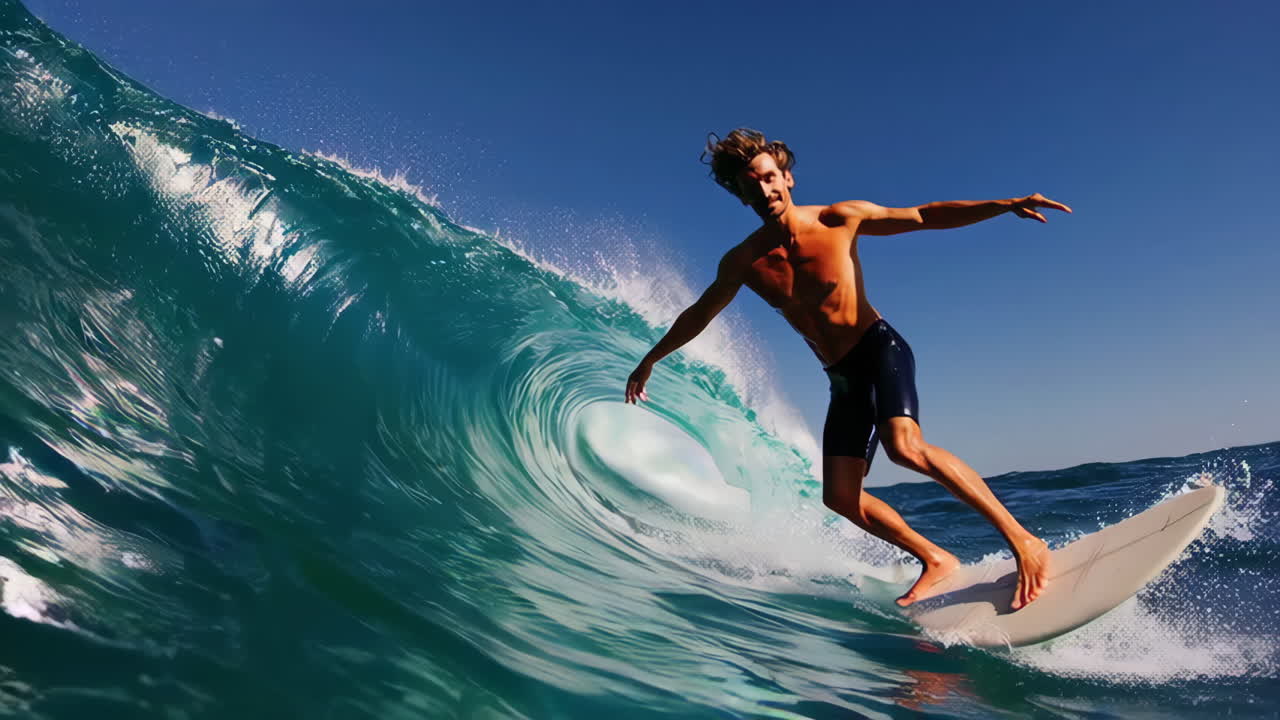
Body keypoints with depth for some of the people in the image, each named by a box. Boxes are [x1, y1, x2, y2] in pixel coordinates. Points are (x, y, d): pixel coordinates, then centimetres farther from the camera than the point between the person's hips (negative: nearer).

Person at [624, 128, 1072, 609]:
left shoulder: (841, 219, -10)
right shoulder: (742, 262, -3)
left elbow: (926, 216, -5)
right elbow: (698, 315, 11)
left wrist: (1006, 204, -17)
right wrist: (649, 360, 19)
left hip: (881, 349, -4)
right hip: (843, 377, 4)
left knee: (905, 447, -31)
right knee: (841, 498, -2)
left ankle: (1022, 539, -21)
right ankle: (936, 561, 14)